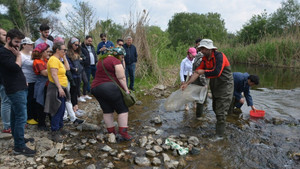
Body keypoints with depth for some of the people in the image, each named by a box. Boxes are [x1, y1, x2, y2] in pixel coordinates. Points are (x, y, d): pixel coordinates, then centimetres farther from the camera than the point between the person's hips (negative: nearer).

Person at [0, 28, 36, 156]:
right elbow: (16, 67, -23)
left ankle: (18, 139, 28)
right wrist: (18, 55, -9)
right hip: (16, 90, -9)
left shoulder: (11, 52, 16)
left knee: (15, 116, 17)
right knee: (21, 117, -9)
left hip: (19, 88, 9)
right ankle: (19, 147, -3)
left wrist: (23, 81, 12)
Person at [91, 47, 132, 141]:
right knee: (123, 110, 2)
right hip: (110, 88, -8)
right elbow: (121, 78, -13)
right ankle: (123, 133, -2)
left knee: (107, 111, 14)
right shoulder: (116, 61, -7)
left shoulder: (101, 60, 19)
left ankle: (111, 133, 18)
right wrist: (126, 89, -10)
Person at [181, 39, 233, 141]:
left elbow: (217, 72, -33)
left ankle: (219, 135, 5)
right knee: (216, 109, 19)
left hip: (225, 87, -8)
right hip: (215, 87, 8)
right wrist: (187, 83, -9)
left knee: (220, 111, -5)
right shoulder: (205, 59, 3)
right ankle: (220, 125, 40)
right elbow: (197, 72, 0)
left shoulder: (219, 56, -22)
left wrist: (203, 72, -18)